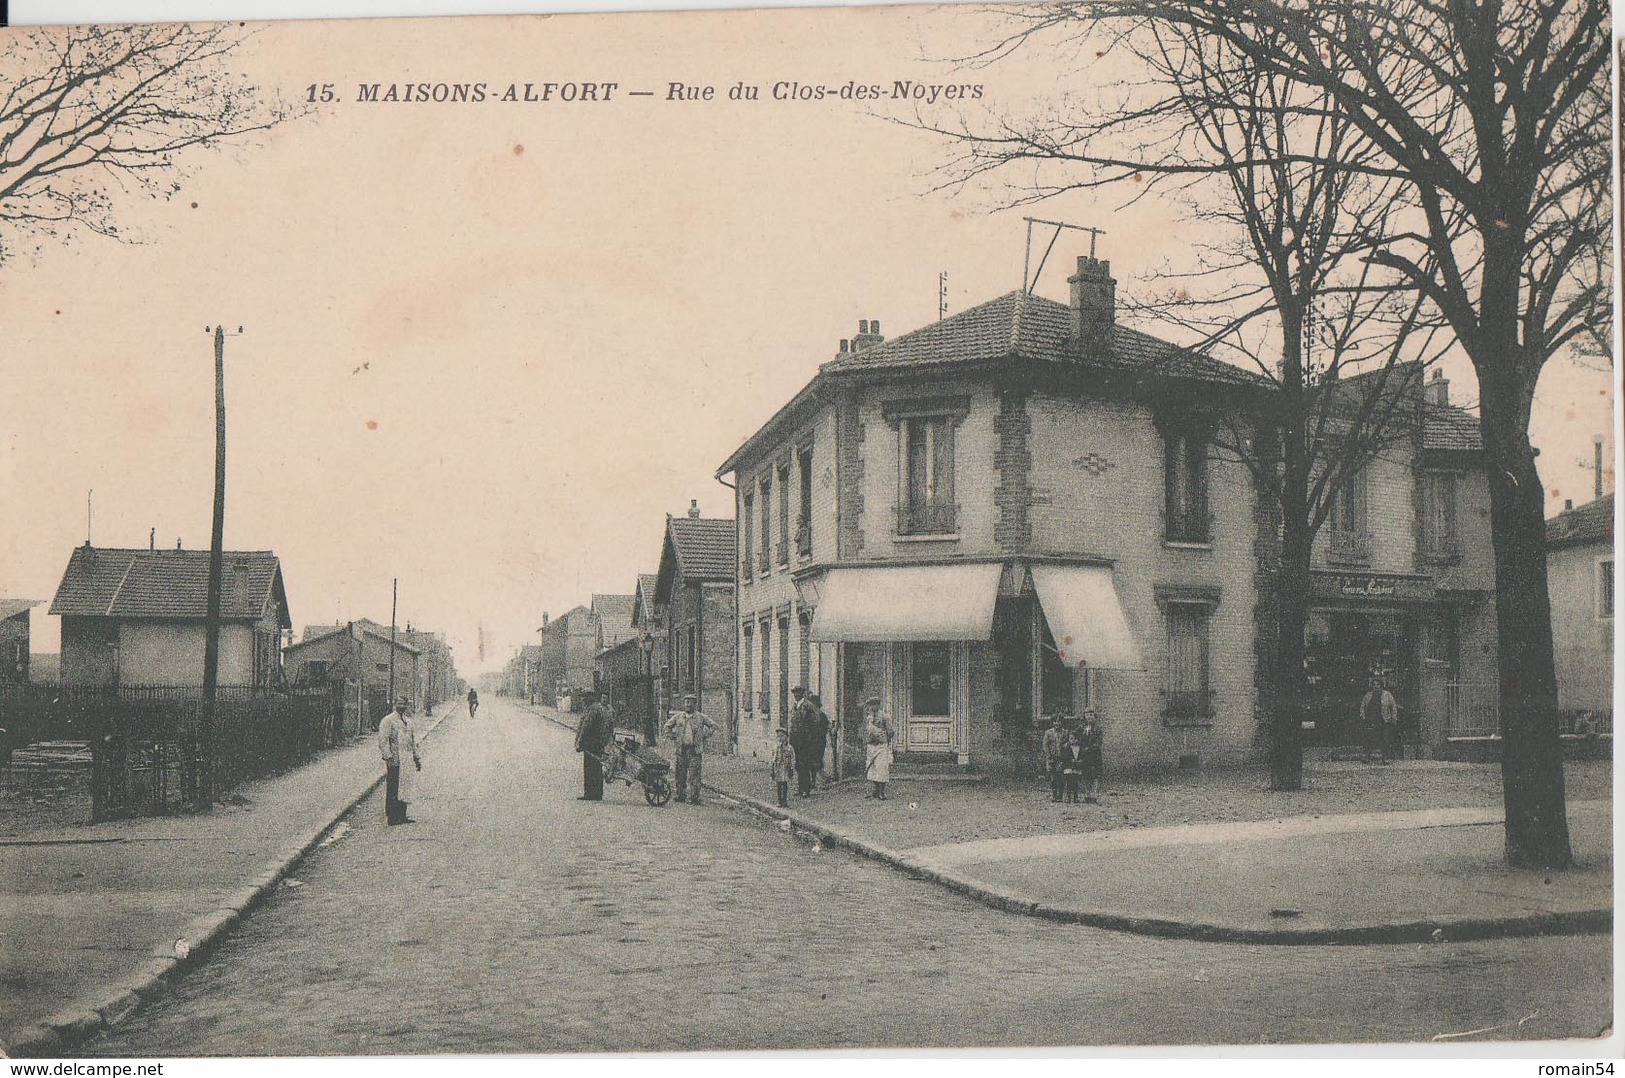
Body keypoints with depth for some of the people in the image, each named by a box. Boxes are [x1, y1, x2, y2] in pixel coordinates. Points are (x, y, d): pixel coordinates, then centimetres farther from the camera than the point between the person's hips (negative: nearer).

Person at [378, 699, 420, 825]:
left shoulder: (408, 722, 19)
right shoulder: (388, 721, -6)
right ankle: (389, 817, 2)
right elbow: (383, 740, -14)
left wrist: (416, 757, 22)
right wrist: (388, 757, -22)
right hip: (394, 761, -7)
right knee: (391, 789, -2)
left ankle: (401, 815, 19)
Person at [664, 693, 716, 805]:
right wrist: (673, 737, 10)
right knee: (681, 773, 5)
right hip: (682, 749, 2)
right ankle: (680, 795, 14)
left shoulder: (700, 717, 4)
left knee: (694, 774, -6)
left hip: (695, 749, -2)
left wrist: (705, 735, 4)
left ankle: (694, 797, -5)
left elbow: (713, 725, 12)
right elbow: (667, 726, 20)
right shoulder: (678, 716, 7)